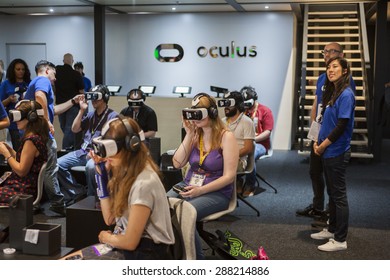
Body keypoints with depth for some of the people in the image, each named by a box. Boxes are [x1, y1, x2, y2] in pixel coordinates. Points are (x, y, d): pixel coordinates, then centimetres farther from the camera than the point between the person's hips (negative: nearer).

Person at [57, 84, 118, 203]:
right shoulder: (90, 115, 19)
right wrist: (81, 110, 7)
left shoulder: (112, 116, -2)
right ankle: (77, 193, -2)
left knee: (90, 166, -39)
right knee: (58, 164, -9)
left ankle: (91, 197, -16)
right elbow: (75, 129, 14)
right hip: (83, 151, 7)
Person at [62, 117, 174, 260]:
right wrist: (102, 173, 5)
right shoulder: (127, 172, 5)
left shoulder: (144, 183, -23)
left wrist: (106, 237, 2)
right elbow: (109, 218, 9)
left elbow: (130, 242, -20)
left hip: (146, 253, -9)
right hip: (125, 244, 9)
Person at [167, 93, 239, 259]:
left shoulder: (226, 137, -10)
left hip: (216, 193, -5)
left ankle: (196, 259, -11)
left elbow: (229, 176, -14)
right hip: (188, 186, 5)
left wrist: (201, 190, -23)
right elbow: (177, 164, 0)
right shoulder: (195, 134, 7)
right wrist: (189, 135, -6)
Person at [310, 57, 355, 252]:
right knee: (332, 192, 18)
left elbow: (341, 126, -19)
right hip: (328, 152, 9)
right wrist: (318, 142, 3)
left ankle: (340, 240, 7)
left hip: (337, 153, -9)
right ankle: (332, 229, 31)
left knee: (339, 195, -1)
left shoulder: (346, 94, -15)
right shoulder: (331, 92, 11)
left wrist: (322, 146, -11)